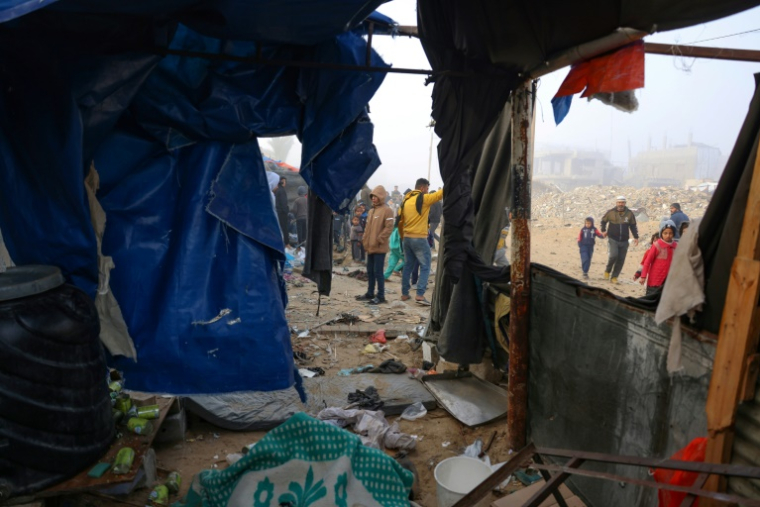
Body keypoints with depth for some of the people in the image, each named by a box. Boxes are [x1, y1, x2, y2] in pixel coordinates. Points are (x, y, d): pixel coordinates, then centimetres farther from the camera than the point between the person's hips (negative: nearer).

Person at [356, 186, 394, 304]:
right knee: (370, 271, 13)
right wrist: (365, 239, 10)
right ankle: (370, 293, 23)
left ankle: (381, 296, 2)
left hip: (379, 247, -8)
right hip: (370, 247, 8)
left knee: (378, 271, -6)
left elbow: (389, 228, -16)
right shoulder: (371, 211, 17)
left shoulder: (387, 210, -9)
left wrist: (379, 240, -18)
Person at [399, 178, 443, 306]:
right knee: (425, 267, -1)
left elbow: (400, 222, 14)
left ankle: (404, 293, 19)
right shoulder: (424, 199, -9)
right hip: (419, 239, -6)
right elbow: (441, 193, -10)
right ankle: (420, 295, -10)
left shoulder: (406, 200, 10)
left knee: (408, 266, 15)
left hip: (407, 238, 7)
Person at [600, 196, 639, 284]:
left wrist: (636, 237, 6)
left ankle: (614, 277, 14)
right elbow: (603, 220, 15)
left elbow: (633, 226, 11)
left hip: (624, 241, 2)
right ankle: (607, 271, 4)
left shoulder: (629, 213, 2)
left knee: (621, 260, 3)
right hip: (613, 239, -2)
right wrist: (603, 230, 8)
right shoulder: (611, 212, -3)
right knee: (614, 255, -21)